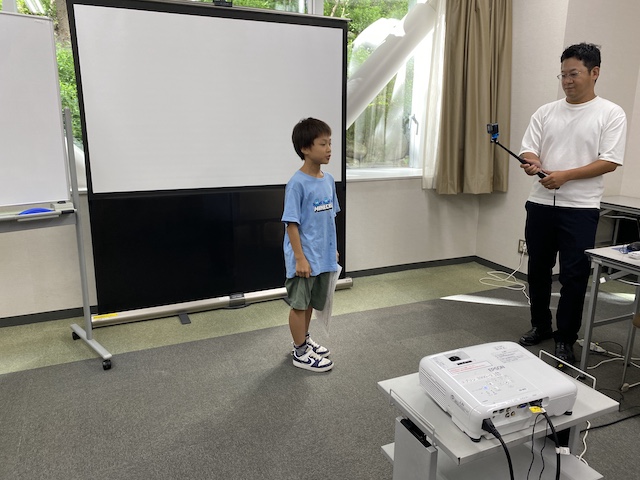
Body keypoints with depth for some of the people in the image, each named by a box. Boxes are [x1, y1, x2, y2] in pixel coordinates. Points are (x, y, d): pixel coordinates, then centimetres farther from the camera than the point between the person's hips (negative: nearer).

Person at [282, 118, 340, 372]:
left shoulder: (328, 180, 4)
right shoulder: (297, 184, -18)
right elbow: (291, 223, -17)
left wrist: (333, 248, 16)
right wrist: (300, 258, -19)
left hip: (323, 256, 7)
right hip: (304, 259, -7)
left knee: (310, 302, 21)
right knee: (299, 304, 9)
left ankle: (304, 340, 39)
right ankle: (300, 352, 24)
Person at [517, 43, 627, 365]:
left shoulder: (611, 114, -1)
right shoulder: (546, 112, 10)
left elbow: (609, 162, -8)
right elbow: (528, 149, 7)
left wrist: (564, 176, -19)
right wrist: (531, 163, -17)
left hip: (580, 208, -4)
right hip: (540, 203, 4)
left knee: (574, 275, 0)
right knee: (538, 269, 12)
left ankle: (565, 339, 15)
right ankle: (540, 326, 29)